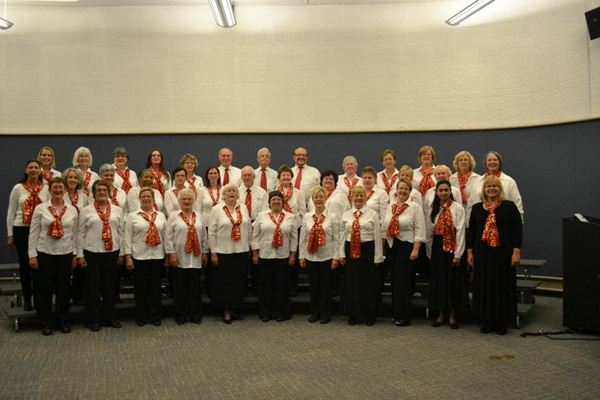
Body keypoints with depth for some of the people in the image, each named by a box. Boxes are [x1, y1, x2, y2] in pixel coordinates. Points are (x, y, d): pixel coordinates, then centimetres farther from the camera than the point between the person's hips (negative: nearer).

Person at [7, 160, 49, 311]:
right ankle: (27, 299, 16)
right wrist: (10, 234, 1)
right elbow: (11, 212, 3)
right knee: (25, 264, 5)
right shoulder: (18, 188, 0)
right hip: (21, 230, -1)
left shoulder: (47, 188, 2)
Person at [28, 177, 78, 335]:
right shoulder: (40, 208, -2)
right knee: (45, 289, 5)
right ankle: (47, 323, 17)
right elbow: (34, 232, -2)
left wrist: (75, 254, 6)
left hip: (66, 254, 2)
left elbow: (74, 233, 8)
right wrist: (32, 254, -6)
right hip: (45, 253, -2)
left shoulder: (72, 210, 4)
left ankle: (63, 321, 21)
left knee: (63, 288, 8)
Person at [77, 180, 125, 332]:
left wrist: (121, 253, 4)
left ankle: (109, 317, 22)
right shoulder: (86, 210, 1)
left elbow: (121, 232, 7)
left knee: (110, 286, 9)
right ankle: (93, 319, 15)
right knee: (93, 286, 4)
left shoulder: (117, 210, 6)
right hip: (92, 252, -2)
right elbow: (80, 233, 0)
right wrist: (80, 254, -4)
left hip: (112, 252, 2)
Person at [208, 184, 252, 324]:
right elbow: (211, 232, -4)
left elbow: (249, 229, 13)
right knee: (224, 282, 3)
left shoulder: (243, 209, 8)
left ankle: (234, 308, 23)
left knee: (239, 282, 8)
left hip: (241, 252, 4)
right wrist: (213, 252, -8)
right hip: (223, 252, -3)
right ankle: (226, 311, 14)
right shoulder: (216, 210, -3)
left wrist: (248, 246, 10)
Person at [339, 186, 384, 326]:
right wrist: (342, 254, 5)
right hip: (351, 250, 3)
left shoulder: (372, 214, 0)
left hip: (367, 250, -2)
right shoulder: (346, 215, 8)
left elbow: (377, 236, -2)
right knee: (351, 283, 6)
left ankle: (369, 315, 17)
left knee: (368, 283, 4)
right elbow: (342, 235, 11)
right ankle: (353, 315, 20)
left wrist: (378, 256, -5)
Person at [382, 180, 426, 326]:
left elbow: (419, 230, -10)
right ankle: (396, 314, 21)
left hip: (407, 246, -5)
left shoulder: (415, 207, -5)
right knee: (394, 280, 10)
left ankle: (404, 316, 5)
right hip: (392, 246, 6)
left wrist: (415, 249, -16)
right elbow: (384, 228, 15)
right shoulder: (390, 207, 12)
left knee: (403, 281, -5)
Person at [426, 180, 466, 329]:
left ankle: (452, 315, 14)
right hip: (438, 248, 4)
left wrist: (458, 254, -14)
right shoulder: (433, 209, 8)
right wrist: (430, 251, 8)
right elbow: (429, 232, 10)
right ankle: (441, 314, 19)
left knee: (453, 280, 2)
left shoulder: (458, 208, -7)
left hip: (453, 248, -4)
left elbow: (460, 231, -11)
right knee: (439, 279, 7)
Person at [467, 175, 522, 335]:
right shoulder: (477, 208, 8)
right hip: (482, 254, 3)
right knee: (484, 286, 7)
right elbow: (471, 231, 10)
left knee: (502, 286, 3)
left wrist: (516, 252, -10)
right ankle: (487, 321, 19)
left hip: (503, 254, -3)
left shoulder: (509, 206, -1)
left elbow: (517, 230, -4)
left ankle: (501, 322, 16)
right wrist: (469, 252, 6)